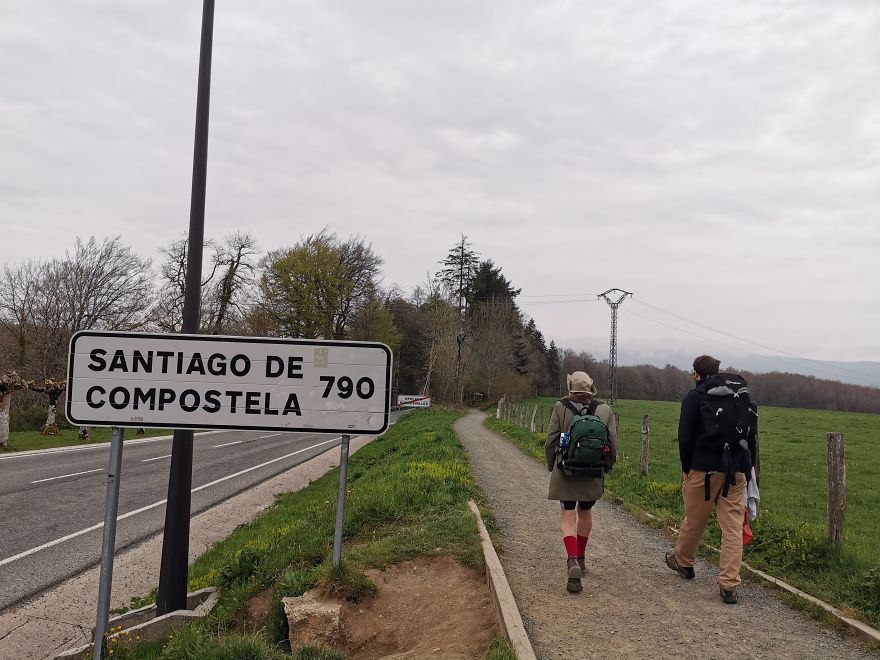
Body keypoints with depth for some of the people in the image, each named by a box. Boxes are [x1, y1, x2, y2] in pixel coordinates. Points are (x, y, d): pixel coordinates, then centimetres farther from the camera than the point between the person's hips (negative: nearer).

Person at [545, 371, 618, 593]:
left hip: (565, 472, -3)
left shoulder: (560, 408, -7)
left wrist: (551, 466, 11)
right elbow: (612, 444, 2)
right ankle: (581, 557, 36)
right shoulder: (605, 410, 0)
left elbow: (551, 441, -4)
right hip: (593, 474, 3)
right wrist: (607, 467, 16)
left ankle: (573, 561, -19)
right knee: (585, 512, 22)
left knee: (568, 517, 1)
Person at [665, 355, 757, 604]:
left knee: (693, 521, 14)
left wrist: (686, 468, 3)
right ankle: (729, 586, 0)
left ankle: (682, 561, 35)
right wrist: (746, 469, 16)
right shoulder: (744, 397, 14)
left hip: (704, 470, -4)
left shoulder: (694, 397, -3)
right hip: (736, 472, 4)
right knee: (733, 528, 2)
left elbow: (685, 437, -7)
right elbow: (752, 437, 14)